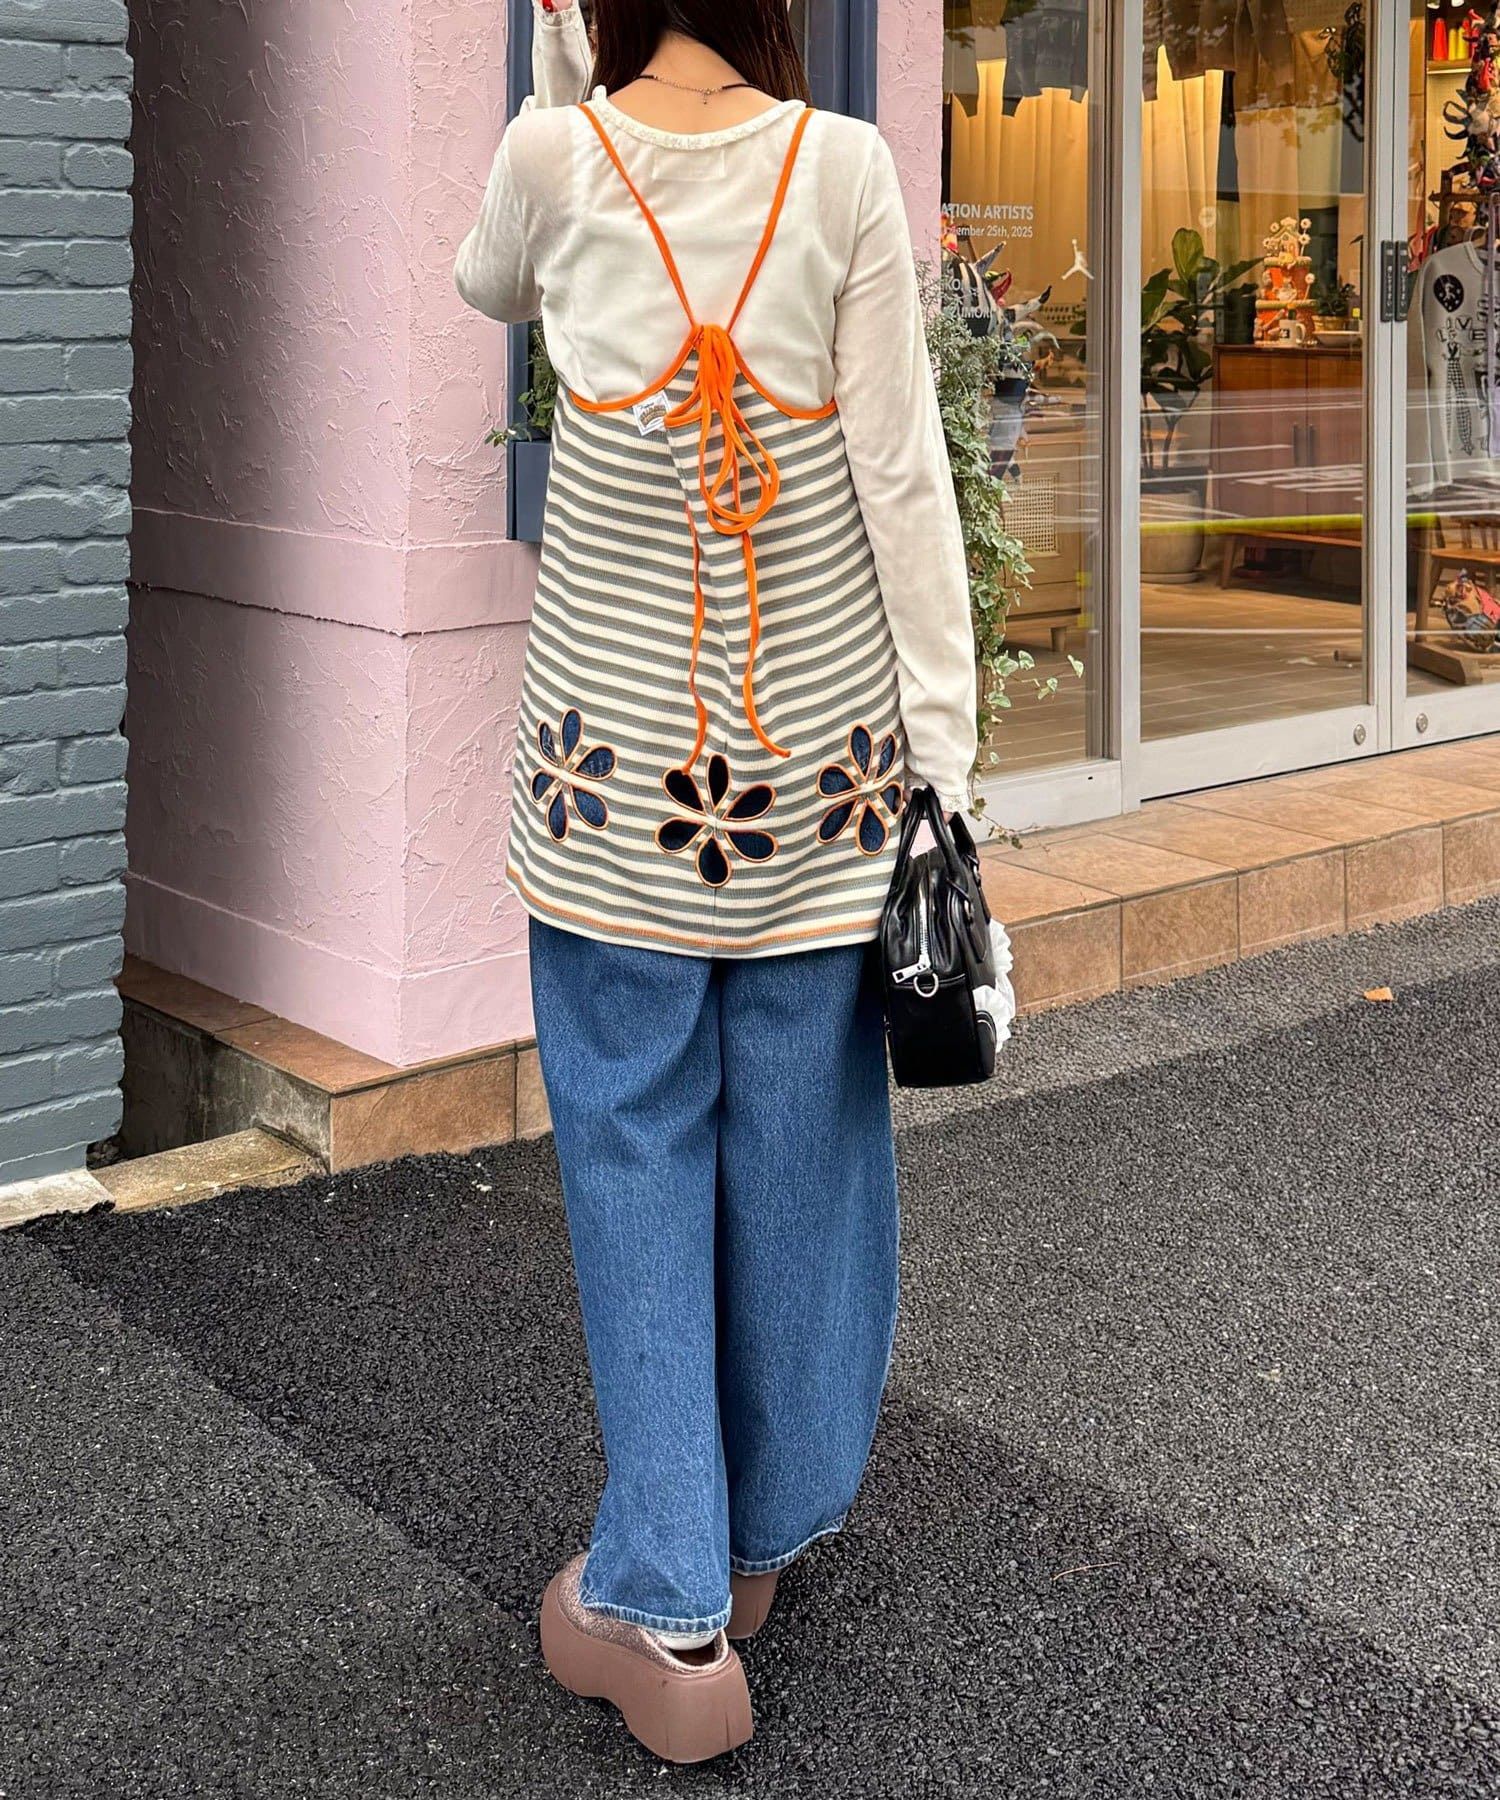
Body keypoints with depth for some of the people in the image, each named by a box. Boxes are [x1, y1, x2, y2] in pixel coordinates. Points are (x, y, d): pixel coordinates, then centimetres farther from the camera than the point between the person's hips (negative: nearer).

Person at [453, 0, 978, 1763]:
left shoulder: (556, 152, -2)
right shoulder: (845, 166, -4)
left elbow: (487, 282, 22)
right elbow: (902, 471, -6)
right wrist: (944, 740, -1)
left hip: (618, 736, 0)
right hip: (820, 730, 1)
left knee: (634, 1136, 7)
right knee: (796, 1128, 12)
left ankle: (665, 1602, 9)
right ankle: (759, 1532, 28)